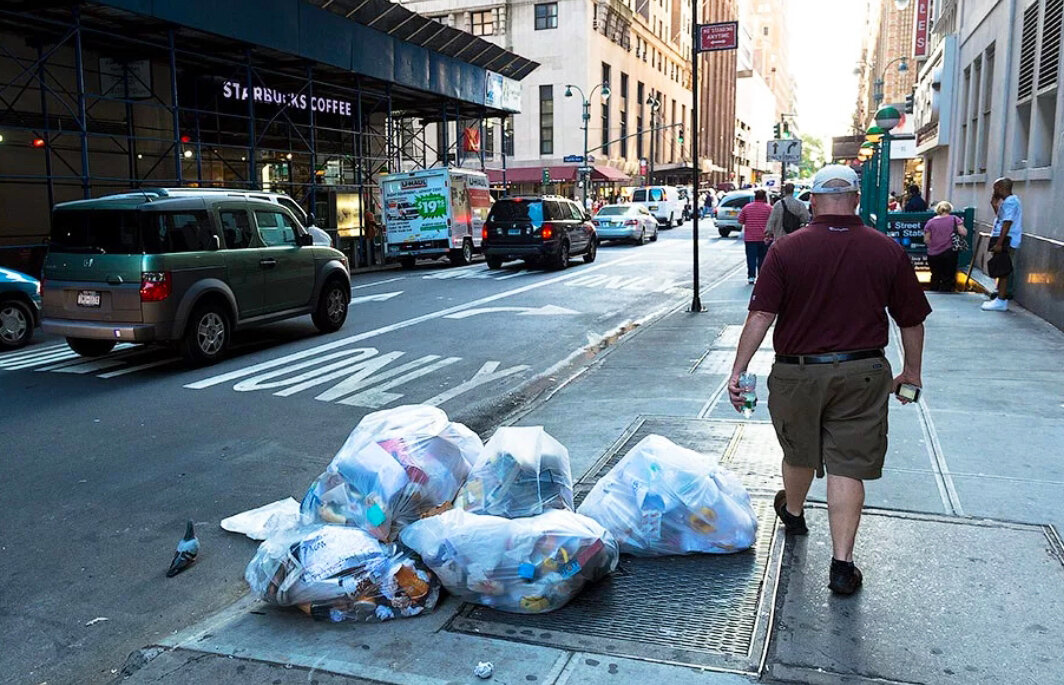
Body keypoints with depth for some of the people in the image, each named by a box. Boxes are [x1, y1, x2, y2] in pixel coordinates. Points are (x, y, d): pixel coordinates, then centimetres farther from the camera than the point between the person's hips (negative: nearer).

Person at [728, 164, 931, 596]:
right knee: (847, 466, 4)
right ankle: (842, 564, 5)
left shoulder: (787, 249, -8)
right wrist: (912, 372, 18)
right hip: (862, 373, 0)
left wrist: (738, 370, -8)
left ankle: (793, 513, 48)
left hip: (798, 371, 0)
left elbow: (761, 315, -13)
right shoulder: (888, 251, -3)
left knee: (800, 453, 21)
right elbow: (912, 321, 4)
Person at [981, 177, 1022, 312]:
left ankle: (1001, 301, -8)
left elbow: (1007, 224, -22)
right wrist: (994, 204, 16)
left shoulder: (1009, 202, -16)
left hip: (1006, 240, -11)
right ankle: (1000, 297, 22)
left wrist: (999, 243, -24)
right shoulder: (1010, 200, 17)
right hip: (1005, 240, 11)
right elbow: (1002, 218, 26)